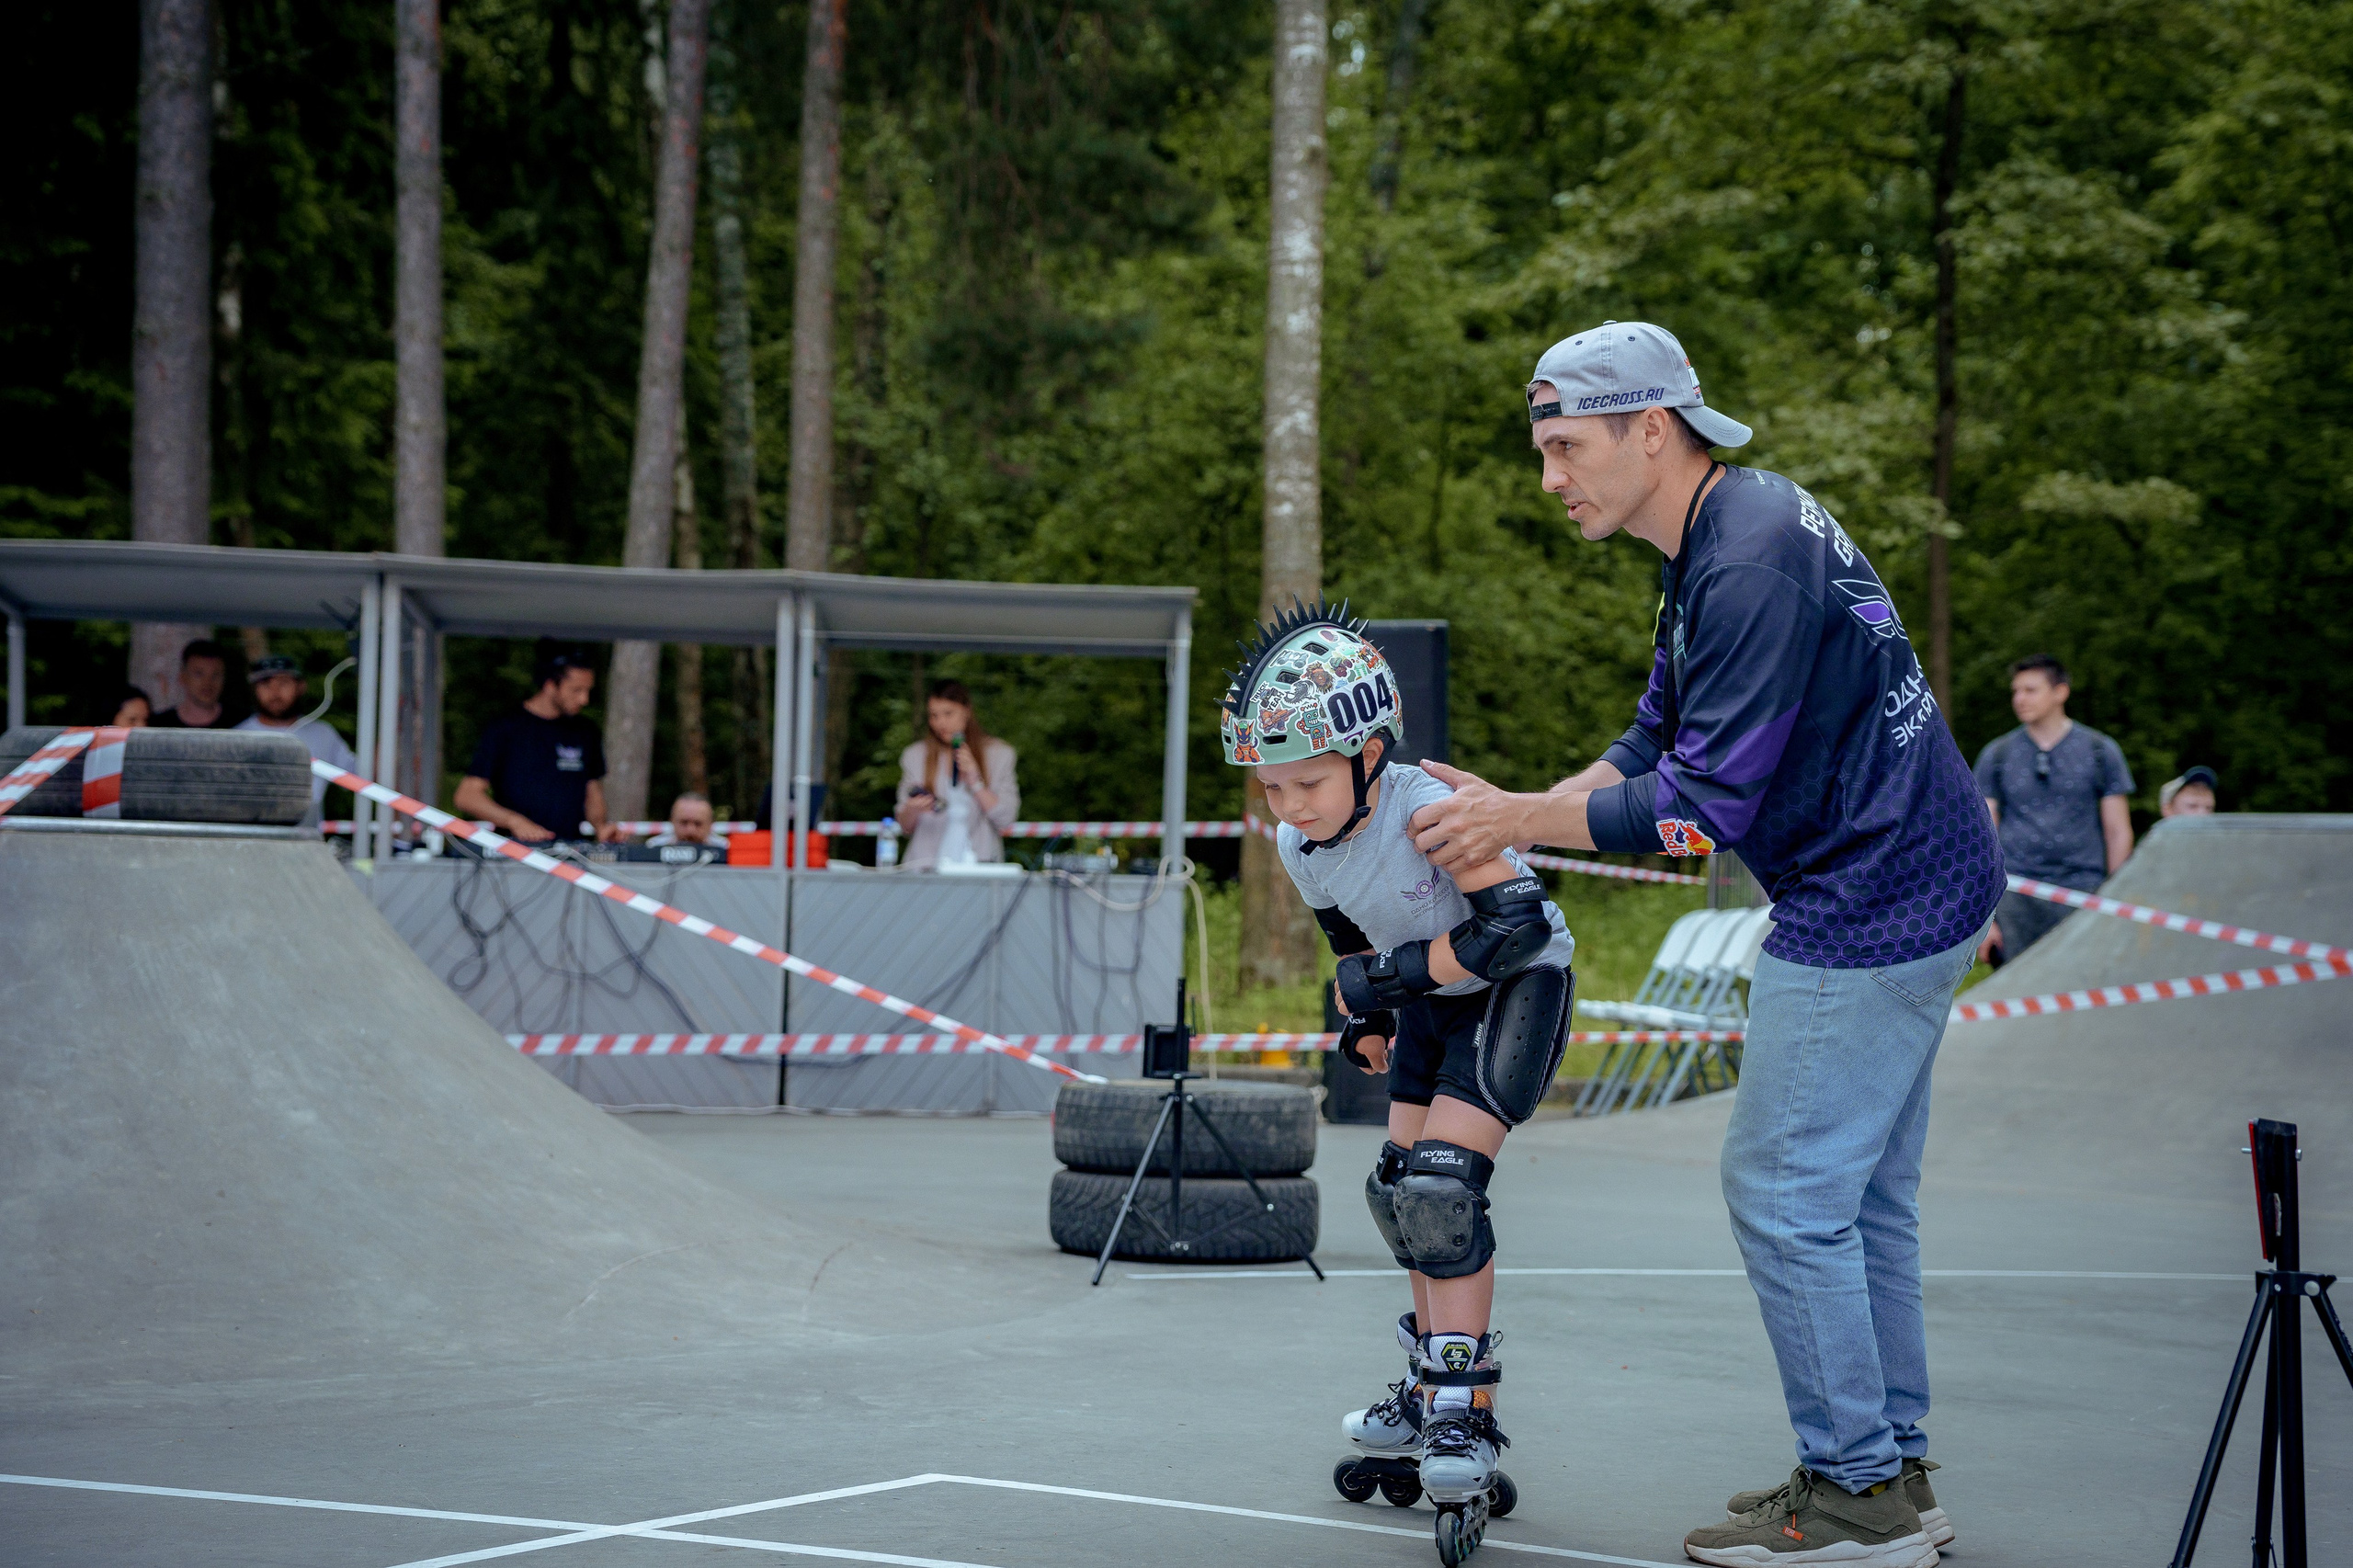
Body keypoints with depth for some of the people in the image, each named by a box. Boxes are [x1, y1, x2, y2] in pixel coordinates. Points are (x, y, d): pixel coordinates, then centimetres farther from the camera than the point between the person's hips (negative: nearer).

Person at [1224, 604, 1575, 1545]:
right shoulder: (1299, 846, -9)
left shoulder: (1428, 811, -33)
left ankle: (1466, 1412, -11)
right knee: (1402, 1186, 7)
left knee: (1441, 1181, -19)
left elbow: (1516, 923, -34)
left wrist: (1397, 971, -29)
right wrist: (1365, 1012, 12)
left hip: (1519, 985, -8)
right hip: (1433, 998, 8)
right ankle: (1434, 1392, 22)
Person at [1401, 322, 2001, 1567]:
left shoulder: (1755, 559, -22)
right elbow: (1658, 742, 15)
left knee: (1785, 1189, -4)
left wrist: (1520, 821, -14)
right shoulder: (1721, 542, 12)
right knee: (1862, 1194, 15)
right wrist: (1511, 818, 2)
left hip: (1868, 906, -11)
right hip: (1914, 889, 11)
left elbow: (1705, 808, -23)